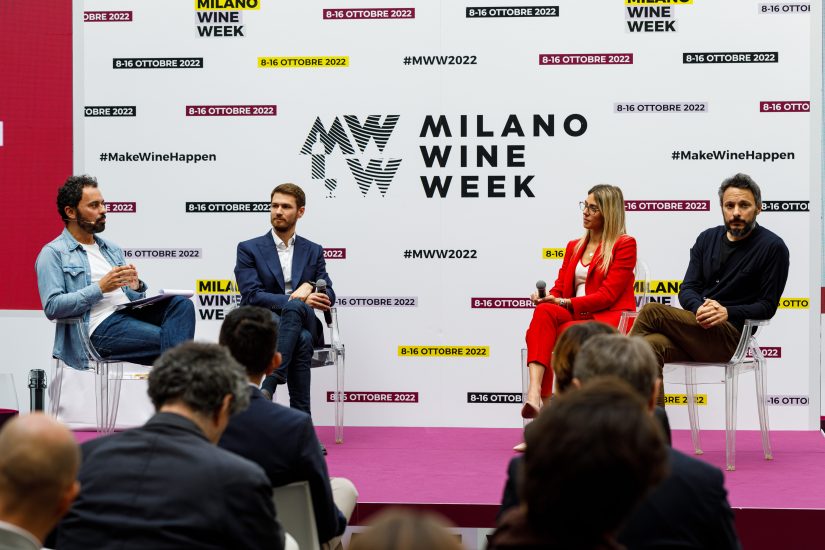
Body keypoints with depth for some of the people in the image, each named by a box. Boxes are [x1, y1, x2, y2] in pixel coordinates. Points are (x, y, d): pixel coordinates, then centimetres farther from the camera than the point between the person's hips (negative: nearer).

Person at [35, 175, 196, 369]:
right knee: (166, 341, -29)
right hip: (99, 327, -7)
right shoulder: (53, 253, 5)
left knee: (181, 304, -23)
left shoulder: (113, 249, 26)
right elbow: (52, 307, -9)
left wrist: (137, 287, -1)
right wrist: (100, 288, -13)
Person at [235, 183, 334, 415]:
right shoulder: (249, 249, 7)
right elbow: (252, 296, -7)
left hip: (304, 324, 2)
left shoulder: (313, 251, 17)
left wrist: (309, 286, -16)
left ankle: (268, 388, -45)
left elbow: (328, 295, 9)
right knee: (301, 341, -36)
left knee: (293, 308, -35)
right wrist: (299, 299, -19)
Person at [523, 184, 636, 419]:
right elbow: (560, 288, 15)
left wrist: (565, 303, -17)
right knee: (543, 311, -32)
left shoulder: (625, 245, 1)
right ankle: (535, 391, -49)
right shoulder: (574, 246, 22)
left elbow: (608, 294, -8)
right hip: (575, 316, 5)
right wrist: (545, 297, -10)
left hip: (610, 319, -5)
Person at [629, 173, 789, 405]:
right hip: (694, 328, 5)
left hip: (730, 336, -5)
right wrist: (699, 308, -13)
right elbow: (687, 289, 11)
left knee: (652, 311, -24)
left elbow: (767, 306, -1)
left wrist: (727, 313, -18)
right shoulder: (708, 238, 17)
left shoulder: (772, 247, 1)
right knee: (652, 345, -30)